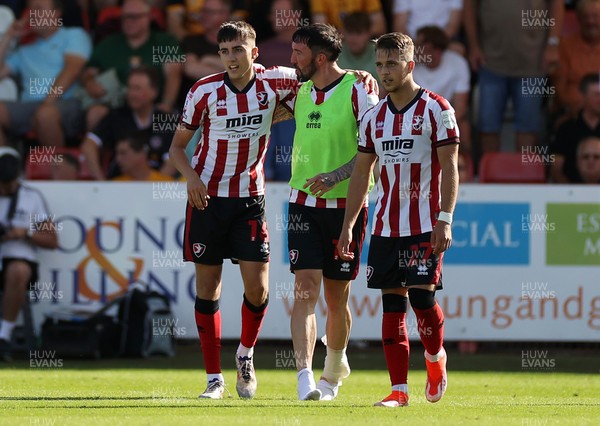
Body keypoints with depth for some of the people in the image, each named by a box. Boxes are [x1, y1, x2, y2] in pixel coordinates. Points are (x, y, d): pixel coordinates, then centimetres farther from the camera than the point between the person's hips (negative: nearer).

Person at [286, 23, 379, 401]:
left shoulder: (357, 91, -10)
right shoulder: (301, 93, 8)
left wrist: (336, 175, -23)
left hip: (345, 205, -4)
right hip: (304, 203, 4)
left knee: (337, 298, 6)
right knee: (306, 288, -11)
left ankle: (334, 371, 30)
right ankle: (305, 377, -19)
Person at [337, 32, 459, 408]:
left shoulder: (436, 109, -5)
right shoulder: (374, 117, 11)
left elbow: (449, 168, -7)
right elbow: (361, 174, 15)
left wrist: (445, 220, -16)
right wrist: (347, 225, 9)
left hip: (425, 227, -5)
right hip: (386, 226, 5)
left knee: (422, 296, -10)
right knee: (392, 302, 1)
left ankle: (436, 356, 21)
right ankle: (399, 390, 1)